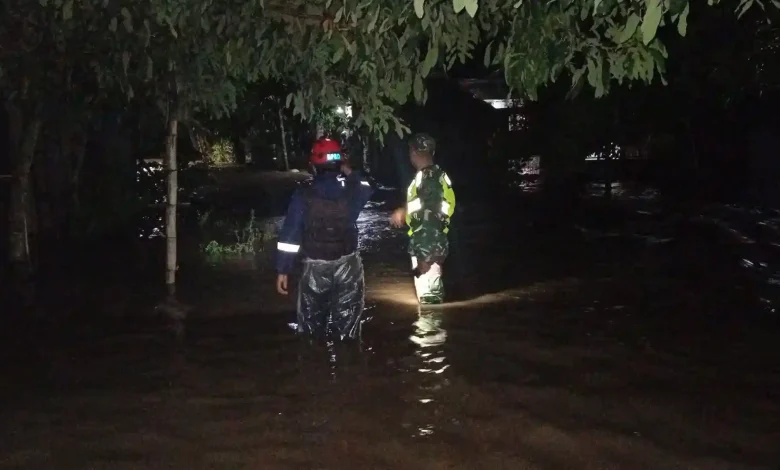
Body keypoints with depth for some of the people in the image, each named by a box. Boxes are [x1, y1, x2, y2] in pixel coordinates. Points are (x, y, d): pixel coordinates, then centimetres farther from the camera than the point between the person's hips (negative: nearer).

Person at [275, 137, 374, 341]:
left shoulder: (303, 195, -10)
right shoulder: (351, 191, -5)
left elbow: (290, 235, -11)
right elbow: (368, 191, 21)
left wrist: (282, 270, -5)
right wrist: (351, 173, 21)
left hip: (316, 267, -2)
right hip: (347, 265, 2)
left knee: (312, 326, 11)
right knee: (346, 327, 12)